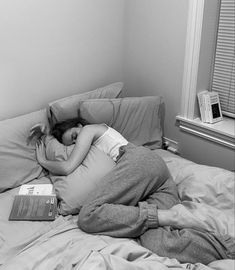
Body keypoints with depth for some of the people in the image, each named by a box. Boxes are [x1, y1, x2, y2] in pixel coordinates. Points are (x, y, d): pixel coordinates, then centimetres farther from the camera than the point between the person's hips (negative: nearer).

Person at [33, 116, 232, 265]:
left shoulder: (89, 129, 18)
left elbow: (68, 167, 8)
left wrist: (43, 161, 25)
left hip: (140, 160, -8)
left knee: (88, 216, -23)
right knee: (158, 246, -22)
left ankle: (162, 217, -30)